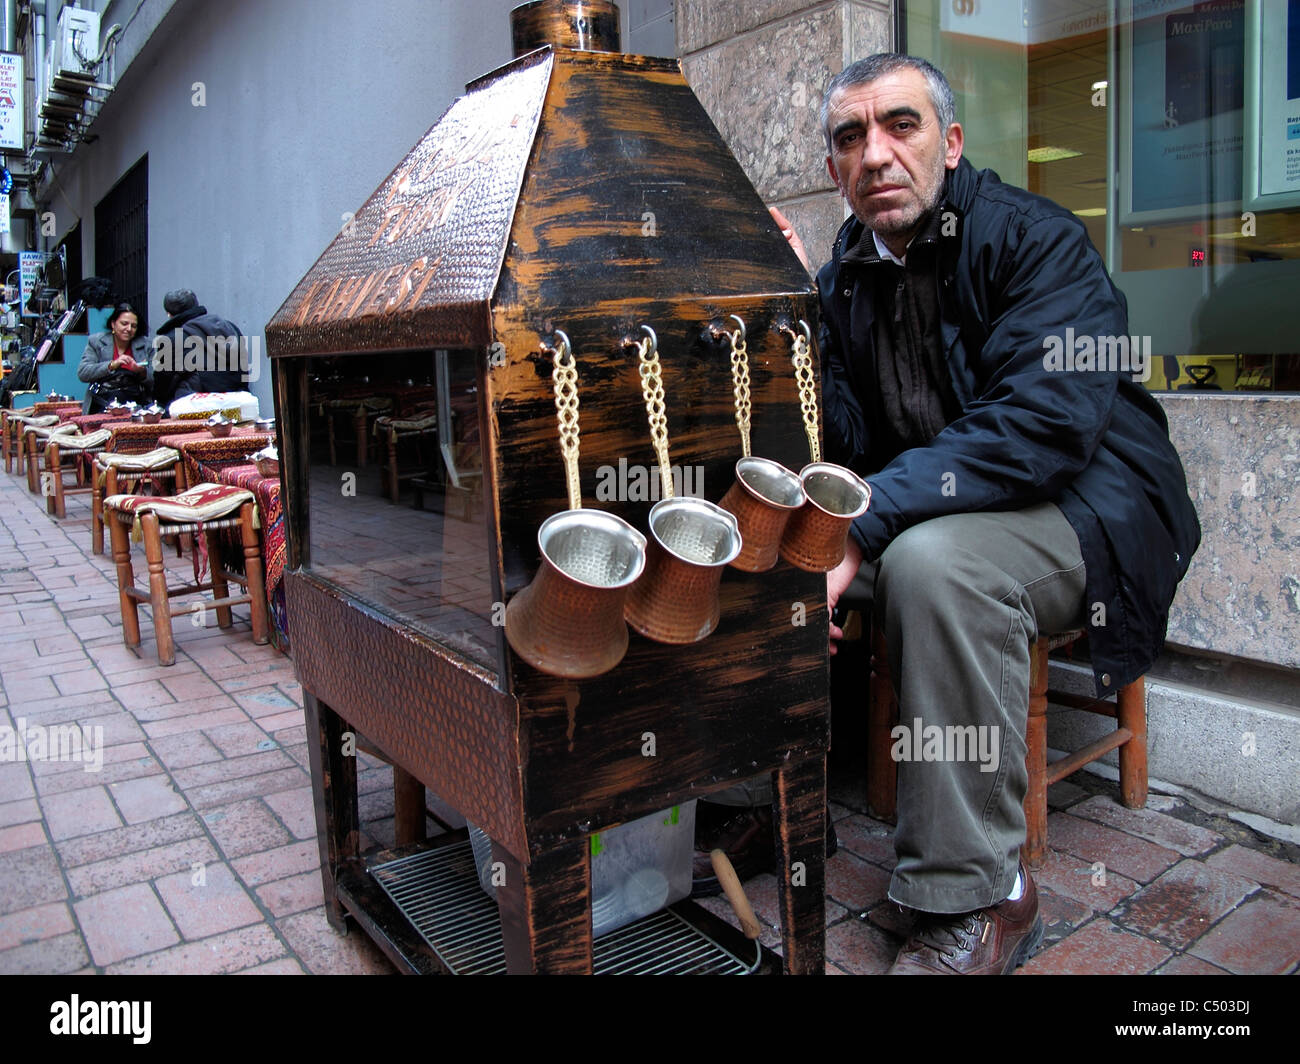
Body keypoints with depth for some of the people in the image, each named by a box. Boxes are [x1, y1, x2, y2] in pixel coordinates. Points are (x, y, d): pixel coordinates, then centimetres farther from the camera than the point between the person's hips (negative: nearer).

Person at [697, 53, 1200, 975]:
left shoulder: (1038, 238, -13)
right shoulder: (847, 272, 6)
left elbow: (1043, 423, -28)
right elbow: (853, 444, 0)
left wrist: (860, 528, -34)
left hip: (1085, 505, -6)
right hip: (928, 509, 6)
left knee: (932, 560, -36)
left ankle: (977, 899, -20)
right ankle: (770, 799, 8)